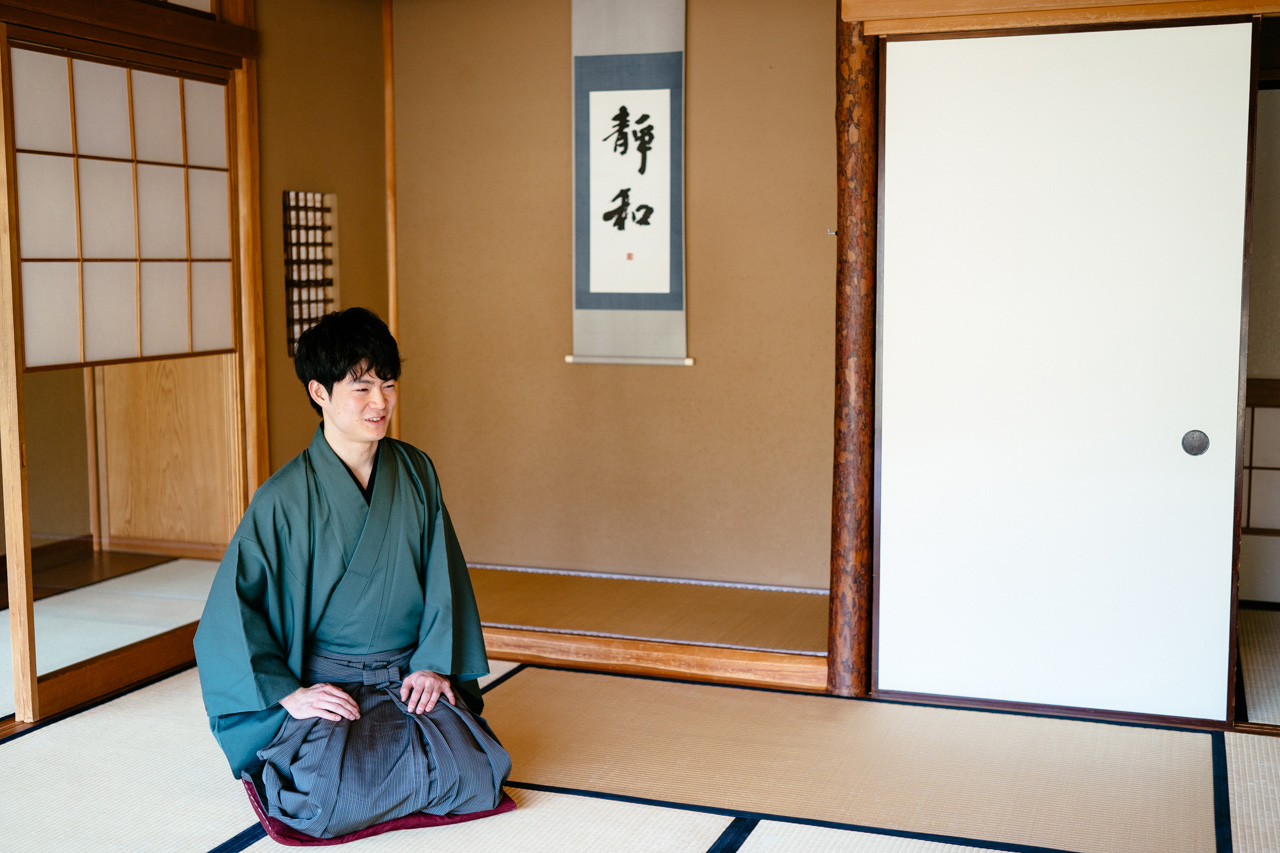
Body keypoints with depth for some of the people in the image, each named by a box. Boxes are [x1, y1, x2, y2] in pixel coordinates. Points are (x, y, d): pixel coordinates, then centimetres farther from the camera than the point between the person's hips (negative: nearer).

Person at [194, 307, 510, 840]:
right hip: (322, 685, -3)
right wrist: (287, 693, -16)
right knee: (341, 795, -30)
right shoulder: (283, 500, -10)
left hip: (410, 676, 4)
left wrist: (434, 664, -5)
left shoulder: (416, 474, 3)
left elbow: (443, 577, 7)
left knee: (470, 776, -21)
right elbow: (231, 610, -9)